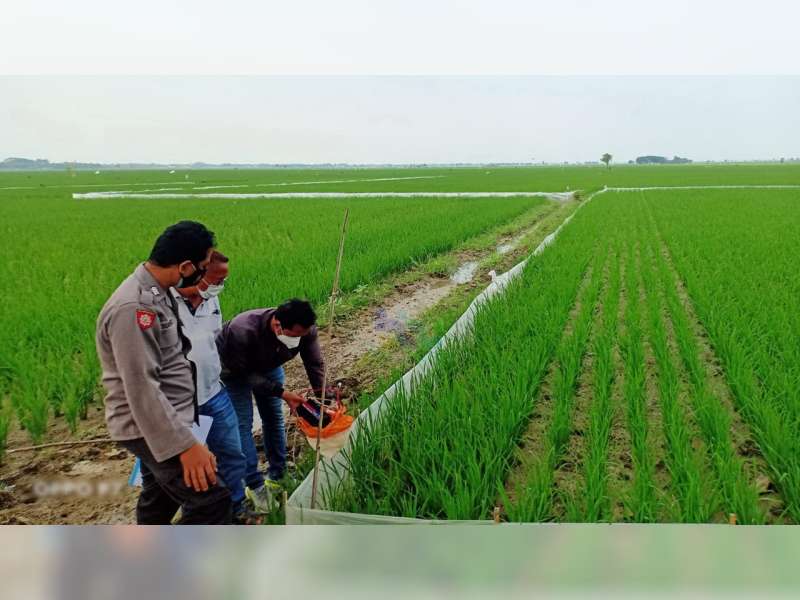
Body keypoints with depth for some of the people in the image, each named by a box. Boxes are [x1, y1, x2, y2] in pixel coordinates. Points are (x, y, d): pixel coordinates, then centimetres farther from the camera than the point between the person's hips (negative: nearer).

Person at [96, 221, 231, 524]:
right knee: (211, 500, -10)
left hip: (160, 423, 10)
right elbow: (142, 389, -28)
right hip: (152, 428, -10)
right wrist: (186, 445, -27)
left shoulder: (155, 293, 6)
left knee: (160, 498, 22)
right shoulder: (133, 308, -26)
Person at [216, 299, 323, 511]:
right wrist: (283, 393, -34)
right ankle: (255, 485, 0)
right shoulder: (242, 331, -45)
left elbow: (315, 365, -17)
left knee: (274, 418, 7)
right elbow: (244, 374, -31)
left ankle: (277, 476, 21)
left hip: (269, 366, 4)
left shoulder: (306, 330, -32)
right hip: (235, 369, -4)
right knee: (243, 424, -8)